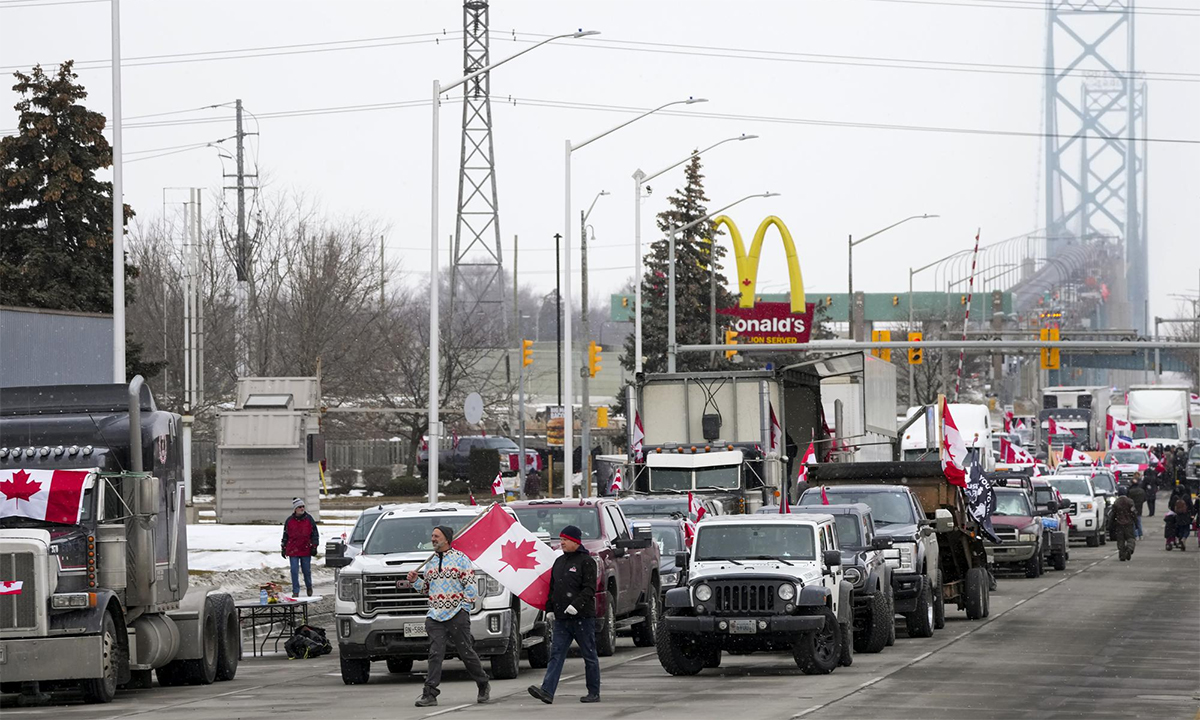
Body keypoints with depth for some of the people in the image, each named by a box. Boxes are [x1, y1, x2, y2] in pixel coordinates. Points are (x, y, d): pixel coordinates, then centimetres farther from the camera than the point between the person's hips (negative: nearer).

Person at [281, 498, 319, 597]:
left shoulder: (309, 519, 1)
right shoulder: (289, 521, 3)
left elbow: (315, 534, 5)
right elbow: (285, 535, 12)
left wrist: (314, 547, -1)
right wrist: (283, 548, 11)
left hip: (306, 550, 0)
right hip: (293, 551, 0)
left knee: (307, 570, 9)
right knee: (294, 571, -4)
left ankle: (309, 587, 31)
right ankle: (295, 591, 0)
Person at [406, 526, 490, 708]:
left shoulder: (460, 559, 0)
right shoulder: (429, 562, 17)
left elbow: (470, 585, -3)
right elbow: (425, 589, 23)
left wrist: (465, 607, -9)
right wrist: (415, 580, 4)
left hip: (457, 614, -4)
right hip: (435, 616, 4)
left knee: (466, 652, 3)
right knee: (435, 655, -8)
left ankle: (483, 687, 22)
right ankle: (430, 694, -14)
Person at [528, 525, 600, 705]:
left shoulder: (586, 561, -7)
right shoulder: (559, 561, 16)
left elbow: (589, 589, -14)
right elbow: (553, 587, 23)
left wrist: (577, 604, -25)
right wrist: (549, 607, 16)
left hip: (582, 617, -7)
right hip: (561, 618, 7)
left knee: (589, 656, 3)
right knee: (556, 654, -4)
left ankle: (594, 693, 10)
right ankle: (547, 691, -13)